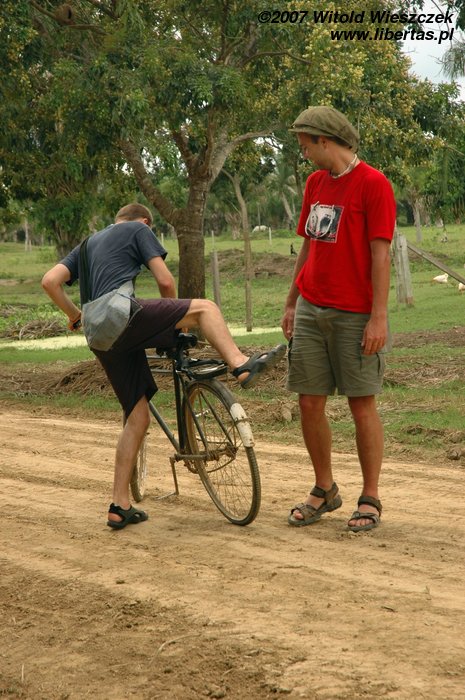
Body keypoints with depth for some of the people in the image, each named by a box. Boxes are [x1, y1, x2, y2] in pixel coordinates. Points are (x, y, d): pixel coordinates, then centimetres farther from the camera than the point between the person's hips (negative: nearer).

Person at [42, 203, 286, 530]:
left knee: (138, 417, 11)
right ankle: (241, 365, -26)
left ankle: (120, 506, 10)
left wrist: (76, 317, 24)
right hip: (125, 314, -7)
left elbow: (50, 281, 17)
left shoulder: (88, 244, 32)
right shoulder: (138, 230, 15)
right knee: (204, 307, -1)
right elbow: (165, 280, 4)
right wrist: (175, 319, 20)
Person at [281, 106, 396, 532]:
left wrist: (378, 317, -16)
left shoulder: (373, 184, -9)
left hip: (355, 316, -6)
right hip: (310, 311, 7)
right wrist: (291, 304, 18)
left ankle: (370, 499, 11)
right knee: (310, 404, 7)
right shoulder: (316, 183, 13)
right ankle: (324, 490, 22)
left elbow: (380, 255, -13)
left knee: (362, 404, 0)